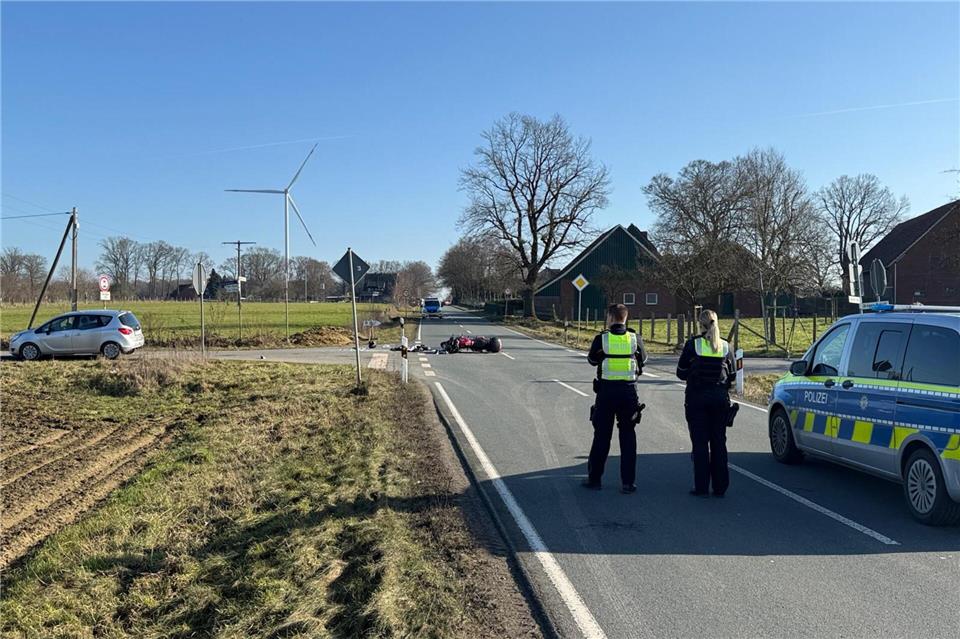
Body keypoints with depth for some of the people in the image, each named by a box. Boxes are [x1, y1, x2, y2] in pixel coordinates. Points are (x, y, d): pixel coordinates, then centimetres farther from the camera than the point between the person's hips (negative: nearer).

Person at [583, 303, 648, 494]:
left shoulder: (601, 339, -8)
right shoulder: (635, 338, -3)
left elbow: (592, 360, 8)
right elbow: (643, 359, 13)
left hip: (606, 390, -1)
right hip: (629, 391, 1)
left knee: (601, 435, 10)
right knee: (628, 436, 8)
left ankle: (594, 478, 17)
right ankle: (628, 482, 8)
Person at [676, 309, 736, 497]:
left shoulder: (692, 344, -6)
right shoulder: (726, 346, 3)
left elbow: (681, 372, -2)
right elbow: (732, 376, 8)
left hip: (697, 398, -3)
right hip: (720, 398, 3)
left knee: (700, 442, 3)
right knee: (719, 442, 9)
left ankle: (701, 487, 3)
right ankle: (720, 487, 12)